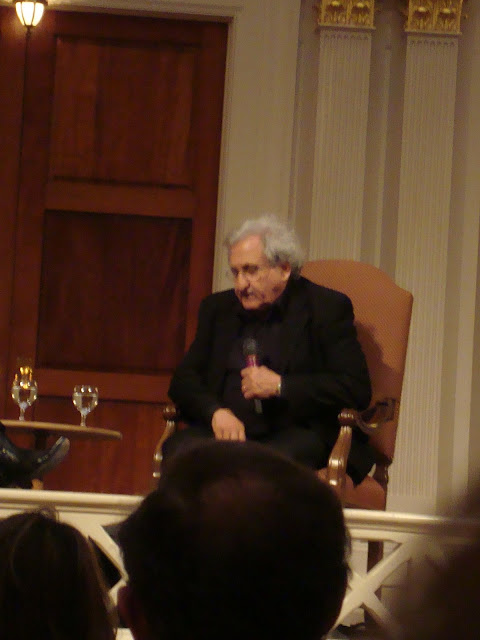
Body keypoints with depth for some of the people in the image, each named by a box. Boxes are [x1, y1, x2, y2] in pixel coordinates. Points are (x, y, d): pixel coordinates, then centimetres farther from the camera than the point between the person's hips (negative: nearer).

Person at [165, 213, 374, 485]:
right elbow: (184, 379, 16)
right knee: (177, 450, -29)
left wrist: (280, 386, -11)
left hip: (295, 432, -3)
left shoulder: (327, 307, 5)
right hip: (227, 428, 4)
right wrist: (216, 411, -7)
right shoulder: (218, 308, 20)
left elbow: (357, 389, -4)